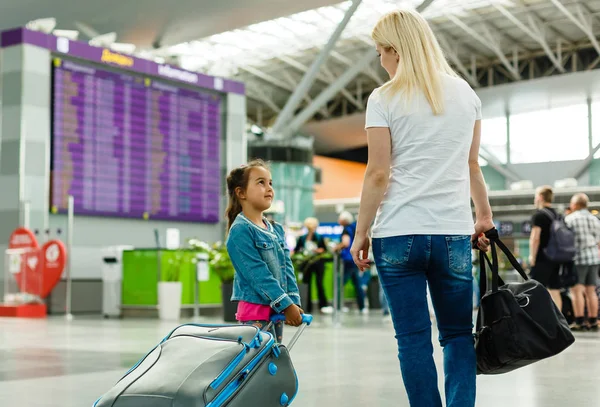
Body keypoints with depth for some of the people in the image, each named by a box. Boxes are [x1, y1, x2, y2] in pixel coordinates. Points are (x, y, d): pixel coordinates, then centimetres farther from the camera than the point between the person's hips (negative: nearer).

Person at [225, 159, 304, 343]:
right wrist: (286, 305, -19)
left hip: (276, 309, 8)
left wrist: (294, 302, -2)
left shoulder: (277, 230, 13)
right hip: (254, 308, -8)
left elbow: (287, 268, 10)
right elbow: (258, 274, -19)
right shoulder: (240, 231, -13)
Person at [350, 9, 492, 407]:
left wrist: (361, 233, 1)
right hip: (454, 233, 3)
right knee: (458, 334, 9)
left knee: (414, 338, 2)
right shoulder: (465, 94, 9)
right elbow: (472, 166, 13)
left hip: (399, 233, -3)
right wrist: (485, 216, 24)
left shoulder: (385, 99, -2)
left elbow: (378, 174, -6)